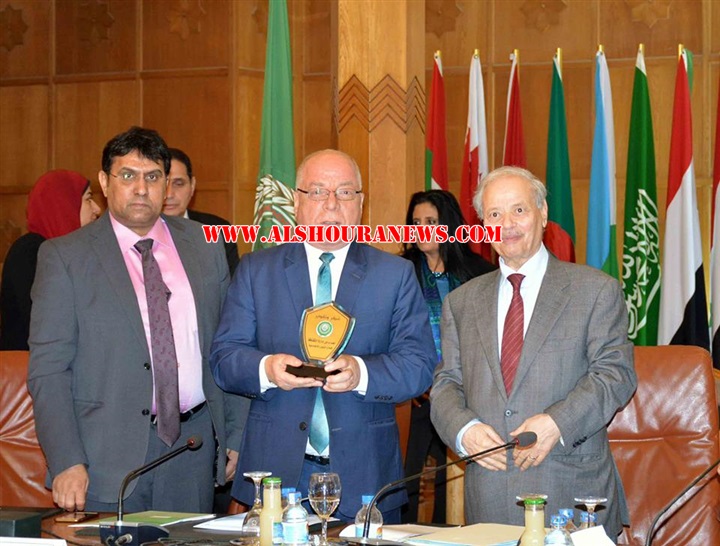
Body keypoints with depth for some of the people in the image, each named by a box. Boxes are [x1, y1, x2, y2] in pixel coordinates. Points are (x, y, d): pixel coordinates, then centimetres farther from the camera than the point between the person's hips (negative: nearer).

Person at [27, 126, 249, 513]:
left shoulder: (204, 247, 9)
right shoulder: (64, 257, -2)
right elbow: (48, 369, -6)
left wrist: (236, 437, 8)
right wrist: (67, 463, -14)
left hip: (192, 444, 3)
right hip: (108, 456, -3)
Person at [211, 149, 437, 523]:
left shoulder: (396, 275, 7)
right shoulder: (255, 270, 10)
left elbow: (420, 365, -2)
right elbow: (224, 356, 3)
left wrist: (361, 372, -21)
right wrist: (267, 369, -19)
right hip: (275, 469, 0)